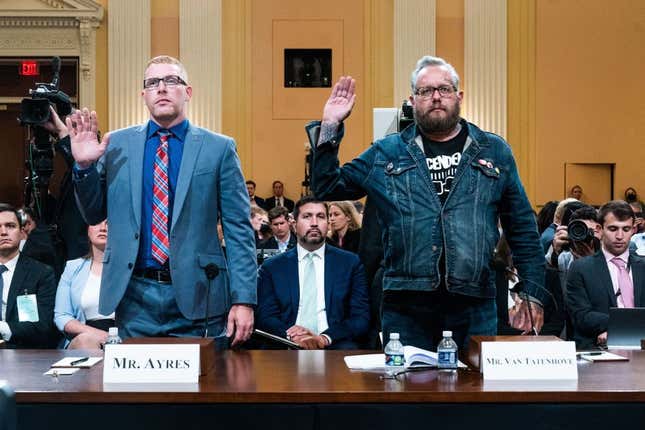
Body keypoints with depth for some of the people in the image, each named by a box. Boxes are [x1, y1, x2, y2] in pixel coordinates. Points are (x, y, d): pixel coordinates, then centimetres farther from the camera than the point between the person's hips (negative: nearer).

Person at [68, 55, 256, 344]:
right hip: (135, 297, 2)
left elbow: (238, 229, -2)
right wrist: (84, 165, -5)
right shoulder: (117, 145, 7)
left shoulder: (219, 148, 0)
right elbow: (94, 215, 12)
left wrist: (244, 299, -9)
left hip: (197, 297, -2)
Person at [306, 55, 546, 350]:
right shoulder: (386, 152, 9)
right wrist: (329, 127, 0)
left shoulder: (494, 151, 10)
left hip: (474, 306, 1)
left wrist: (534, 294, 5)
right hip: (405, 306, 0)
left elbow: (522, 229, 11)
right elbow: (327, 188, 10)